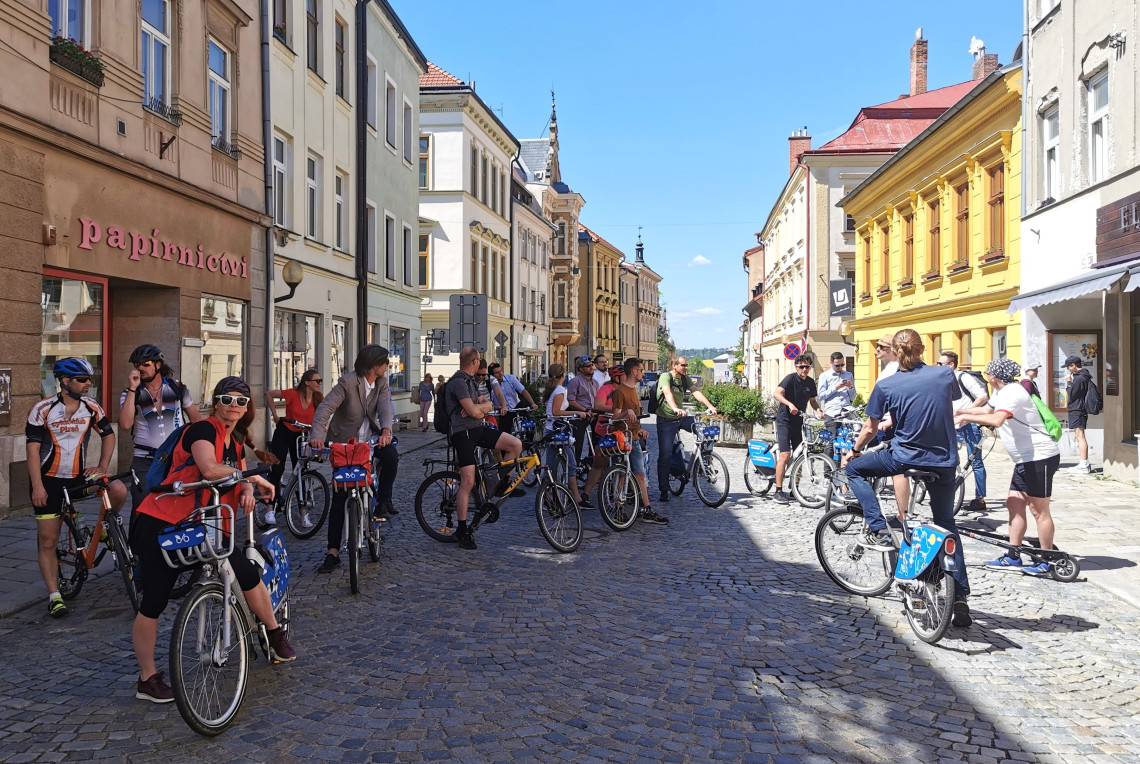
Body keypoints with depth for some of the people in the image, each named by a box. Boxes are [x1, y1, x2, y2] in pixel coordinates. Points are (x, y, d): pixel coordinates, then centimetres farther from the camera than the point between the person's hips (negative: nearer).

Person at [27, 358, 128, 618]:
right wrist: (37, 487, -16)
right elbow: (32, 449, -11)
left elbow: (108, 435, 10)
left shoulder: (92, 408, -2)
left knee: (118, 490, -25)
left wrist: (102, 466, -3)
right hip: (49, 480, -2)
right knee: (48, 541, -1)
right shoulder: (43, 409, -11)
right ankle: (54, 596, 9)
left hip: (79, 477, 2)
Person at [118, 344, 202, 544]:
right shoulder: (130, 394, 2)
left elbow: (196, 418, 12)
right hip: (144, 461, -1)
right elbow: (125, 425, -15)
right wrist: (132, 389, -15)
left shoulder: (177, 388, 5)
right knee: (141, 511, -4)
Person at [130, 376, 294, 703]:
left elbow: (238, 480, 14)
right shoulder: (202, 430, -15)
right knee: (154, 602, -1)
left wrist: (247, 492, -10)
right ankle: (147, 679, 13)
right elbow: (209, 469, -31)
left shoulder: (236, 440, 11)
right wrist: (253, 477, -20)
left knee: (247, 573, -1)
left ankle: (275, 634, 19)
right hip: (161, 526, -7)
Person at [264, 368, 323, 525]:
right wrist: (274, 414, -6)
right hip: (284, 433, -2)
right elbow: (269, 394, -6)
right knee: (277, 469, -7)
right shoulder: (293, 394, -17)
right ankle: (271, 508, 1)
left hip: (301, 436, 3)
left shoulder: (318, 398, -8)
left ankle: (304, 513, 0)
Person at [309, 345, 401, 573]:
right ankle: (333, 552, 4)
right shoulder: (348, 382, -19)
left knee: (391, 456, -30)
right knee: (339, 497, -2)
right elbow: (325, 408, -28)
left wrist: (386, 430, -37)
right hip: (344, 442, -4)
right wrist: (317, 434, -44)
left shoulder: (381, 382, -3)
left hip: (371, 438, 4)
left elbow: (384, 407, -16)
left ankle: (383, 501, -8)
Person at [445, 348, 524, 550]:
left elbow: (489, 404, 13)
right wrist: (480, 407, 2)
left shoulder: (470, 381, 19)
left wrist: (478, 407, -10)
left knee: (516, 444, -8)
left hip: (478, 429, 9)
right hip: (463, 433, -9)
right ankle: (462, 530, -3)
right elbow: (473, 411, -22)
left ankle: (502, 483, 11)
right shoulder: (458, 382, -14)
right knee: (468, 482, -11)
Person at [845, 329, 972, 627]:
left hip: (905, 457, -4)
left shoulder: (886, 386, -7)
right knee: (946, 524, 19)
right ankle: (960, 597, 18)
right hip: (945, 462, 4)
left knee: (855, 469, 19)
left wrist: (855, 450, 20)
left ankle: (879, 531, 5)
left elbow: (870, 429, 1)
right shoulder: (946, 375, 0)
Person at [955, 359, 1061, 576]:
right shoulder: (1000, 392, 12)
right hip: (1026, 459, 10)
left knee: (1038, 510, -4)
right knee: (1014, 504, 10)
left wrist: (966, 417, -29)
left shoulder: (1012, 393, -19)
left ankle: (1047, 563, 4)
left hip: (1040, 457, -10)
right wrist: (959, 411, 25)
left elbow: (996, 419, -37)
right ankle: (1013, 557, 15)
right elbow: (987, 410, 32)